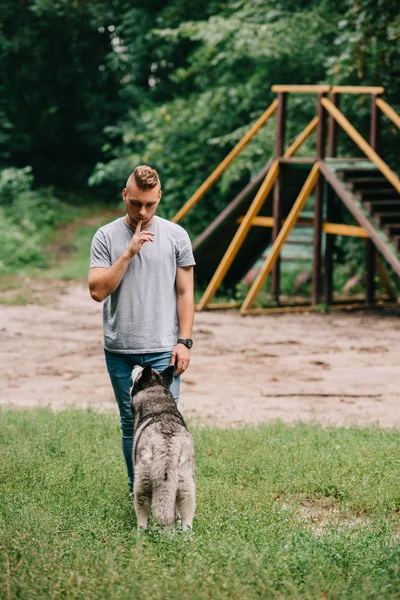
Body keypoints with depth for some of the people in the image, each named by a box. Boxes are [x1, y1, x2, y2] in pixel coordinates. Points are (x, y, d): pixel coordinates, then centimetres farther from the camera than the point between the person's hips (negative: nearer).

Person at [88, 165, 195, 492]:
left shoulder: (176, 236, 4)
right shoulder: (106, 237, 3)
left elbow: (185, 293, 5)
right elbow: (98, 290, -7)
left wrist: (184, 341, -4)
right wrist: (128, 253, -14)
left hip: (163, 349, -1)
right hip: (120, 351, 1)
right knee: (131, 424, 9)